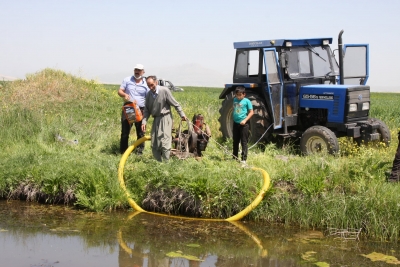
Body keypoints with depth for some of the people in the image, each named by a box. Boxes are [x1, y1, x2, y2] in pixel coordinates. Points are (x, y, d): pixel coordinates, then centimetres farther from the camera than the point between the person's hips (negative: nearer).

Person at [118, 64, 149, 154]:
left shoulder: (146, 83, 4)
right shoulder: (127, 80, 6)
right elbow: (120, 91, 7)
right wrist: (124, 94, -17)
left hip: (141, 110, 0)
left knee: (140, 132, 6)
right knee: (125, 131, 0)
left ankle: (139, 151, 16)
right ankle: (123, 151, 6)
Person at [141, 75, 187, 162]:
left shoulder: (164, 91, -15)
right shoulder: (149, 94, 2)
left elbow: (175, 104, -8)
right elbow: (147, 110, 9)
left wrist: (182, 115, -7)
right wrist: (144, 122, -2)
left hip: (165, 118, -6)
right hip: (156, 119, 6)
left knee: (164, 142, -12)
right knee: (154, 144, 7)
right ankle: (158, 162, 18)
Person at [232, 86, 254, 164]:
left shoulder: (247, 101, -7)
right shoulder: (235, 100, 8)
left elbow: (251, 112, -8)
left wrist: (245, 120, -17)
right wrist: (233, 118, 13)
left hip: (243, 124, -6)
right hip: (236, 123, 6)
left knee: (244, 142, -3)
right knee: (235, 141, 14)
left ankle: (244, 159, -1)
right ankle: (235, 157, 25)